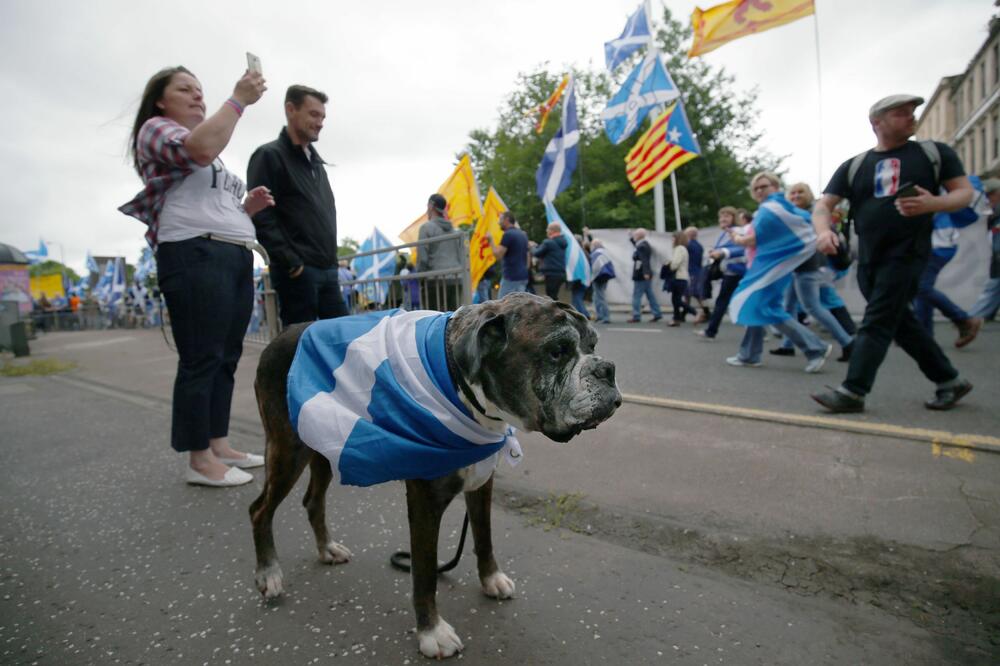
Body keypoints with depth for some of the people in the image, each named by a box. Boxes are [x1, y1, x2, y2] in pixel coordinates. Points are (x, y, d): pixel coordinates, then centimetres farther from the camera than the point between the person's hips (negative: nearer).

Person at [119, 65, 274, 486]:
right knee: (202, 359, -8)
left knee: (226, 358, 7)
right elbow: (200, 149, -17)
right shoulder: (155, 129, 6)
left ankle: (218, 446, 15)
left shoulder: (210, 151, 30)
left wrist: (248, 207, 12)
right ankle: (199, 460, -1)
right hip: (196, 256, -8)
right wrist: (238, 100, -8)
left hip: (237, 258, 8)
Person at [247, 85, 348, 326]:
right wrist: (291, 262, -17)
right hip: (297, 271, -8)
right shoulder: (269, 155, -1)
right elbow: (261, 216, -11)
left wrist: (332, 259, 15)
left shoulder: (316, 162, 23)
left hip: (328, 270, 8)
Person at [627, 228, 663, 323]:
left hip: (640, 275, -10)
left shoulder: (642, 247, -17)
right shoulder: (645, 244, 12)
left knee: (636, 296, -4)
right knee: (650, 294, 14)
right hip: (645, 275, 10)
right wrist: (631, 238, 36)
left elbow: (644, 261, -29)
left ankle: (636, 316, -1)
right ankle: (657, 314, 18)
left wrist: (645, 273, -36)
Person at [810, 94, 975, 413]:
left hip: (907, 252, -4)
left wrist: (933, 204, -18)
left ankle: (852, 391, -8)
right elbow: (823, 205, 3)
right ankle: (949, 381, 28)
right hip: (869, 257, 4)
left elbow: (965, 192, 4)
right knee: (901, 323, 12)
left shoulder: (935, 153, 5)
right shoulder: (853, 166, 9)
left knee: (876, 322, -10)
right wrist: (824, 230, -18)